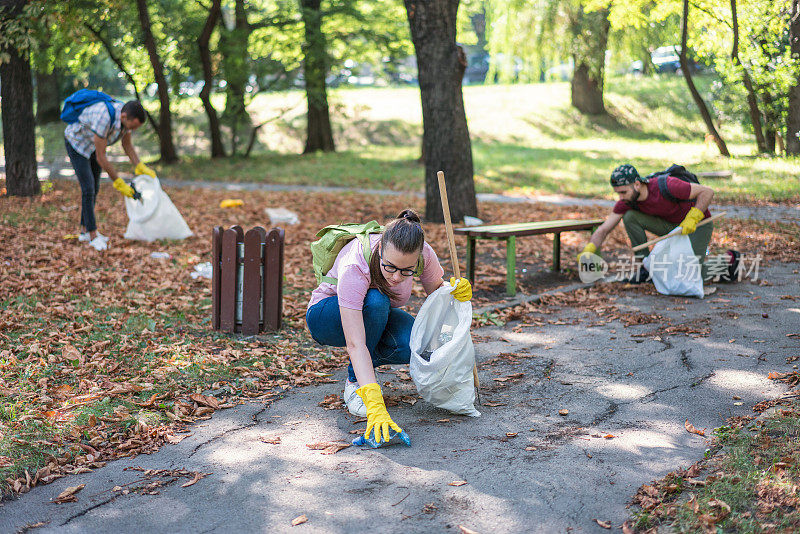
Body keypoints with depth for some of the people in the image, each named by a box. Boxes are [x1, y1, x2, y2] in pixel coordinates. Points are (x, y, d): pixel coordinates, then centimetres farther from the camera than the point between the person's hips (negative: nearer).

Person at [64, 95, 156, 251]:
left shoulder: (126, 114, -19)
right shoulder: (104, 119, -44)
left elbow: (127, 145, -2)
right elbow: (100, 158, -36)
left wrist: (141, 168, -15)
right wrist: (120, 184, -29)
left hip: (93, 143, 8)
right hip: (76, 143, -8)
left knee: (94, 188, 10)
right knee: (88, 188, -13)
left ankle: (85, 230, 22)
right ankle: (93, 236, -5)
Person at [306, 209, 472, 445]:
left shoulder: (424, 254, -26)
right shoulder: (354, 267, -40)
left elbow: (436, 289, -1)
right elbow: (355, 344, -45)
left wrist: (455, 290, -26)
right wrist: (375, 407, -54)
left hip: (378, 318, 4)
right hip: (324, 316, -4)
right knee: (376, 301, -38)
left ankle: (365, 367, 2)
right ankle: (354, 381, -18)